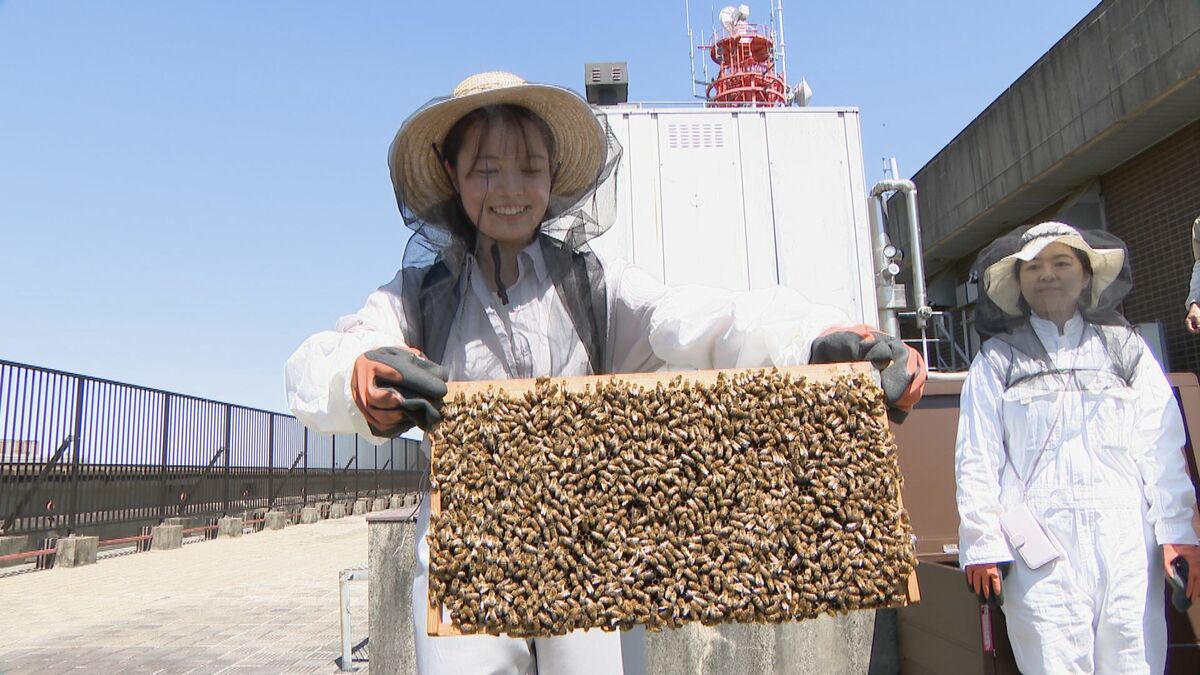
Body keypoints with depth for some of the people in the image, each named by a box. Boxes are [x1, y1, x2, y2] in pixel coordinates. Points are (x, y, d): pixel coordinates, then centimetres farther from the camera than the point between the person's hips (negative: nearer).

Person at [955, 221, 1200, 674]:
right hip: (1041, 543, -2)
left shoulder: (1125, 348, 15)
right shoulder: (997, 360, 8)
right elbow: (976, 459, 2)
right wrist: (982, 544, -4)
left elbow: (1162, 446, 8)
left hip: (1127, 538, 2)